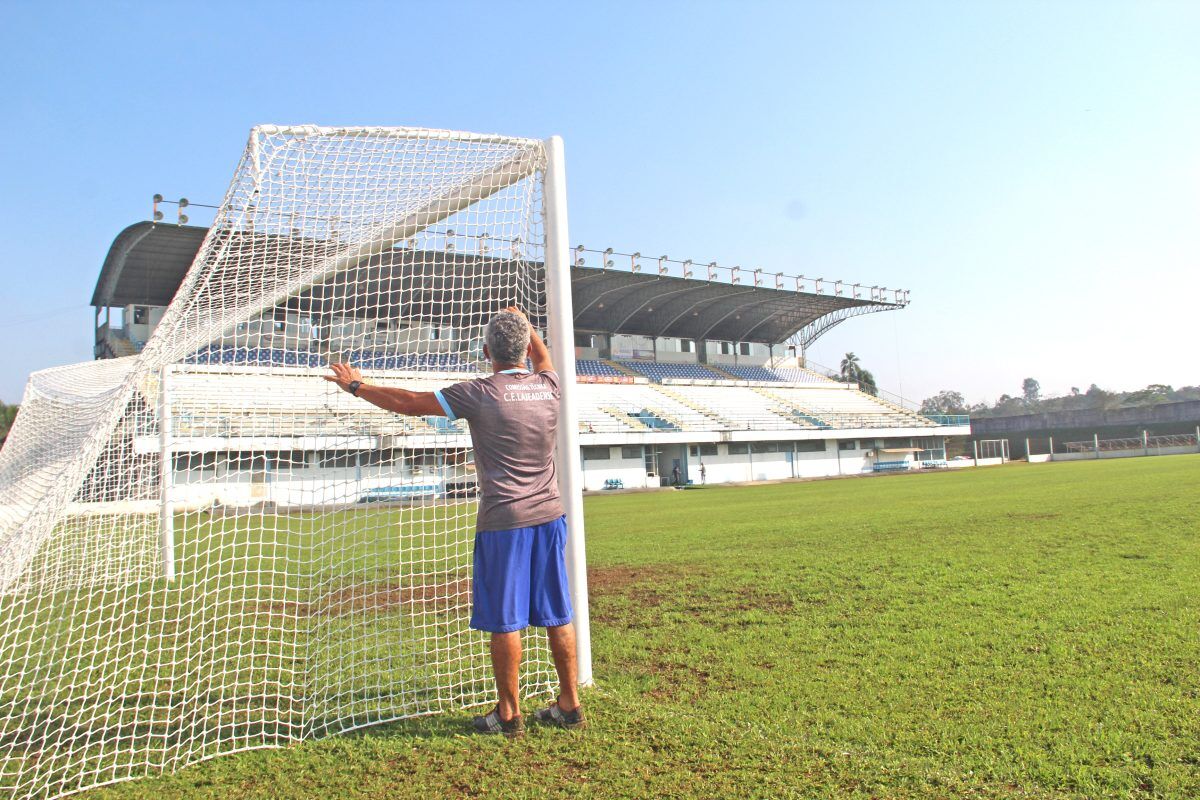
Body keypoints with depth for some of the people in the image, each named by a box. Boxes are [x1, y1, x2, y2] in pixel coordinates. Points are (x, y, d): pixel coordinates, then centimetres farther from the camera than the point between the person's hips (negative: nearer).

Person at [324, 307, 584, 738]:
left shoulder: (479, 393, -10)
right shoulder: (548, 385, 4)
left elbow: (408, 403, -1)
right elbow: (543, 359, 31)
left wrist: (356, 386, 13)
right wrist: (523, 322, 41)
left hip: (504, 522, -5)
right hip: (549, 516, 6)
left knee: (505, 621, 5)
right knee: (558, 616, 12)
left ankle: (508, 714, 17)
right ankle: (569, 705, 22)